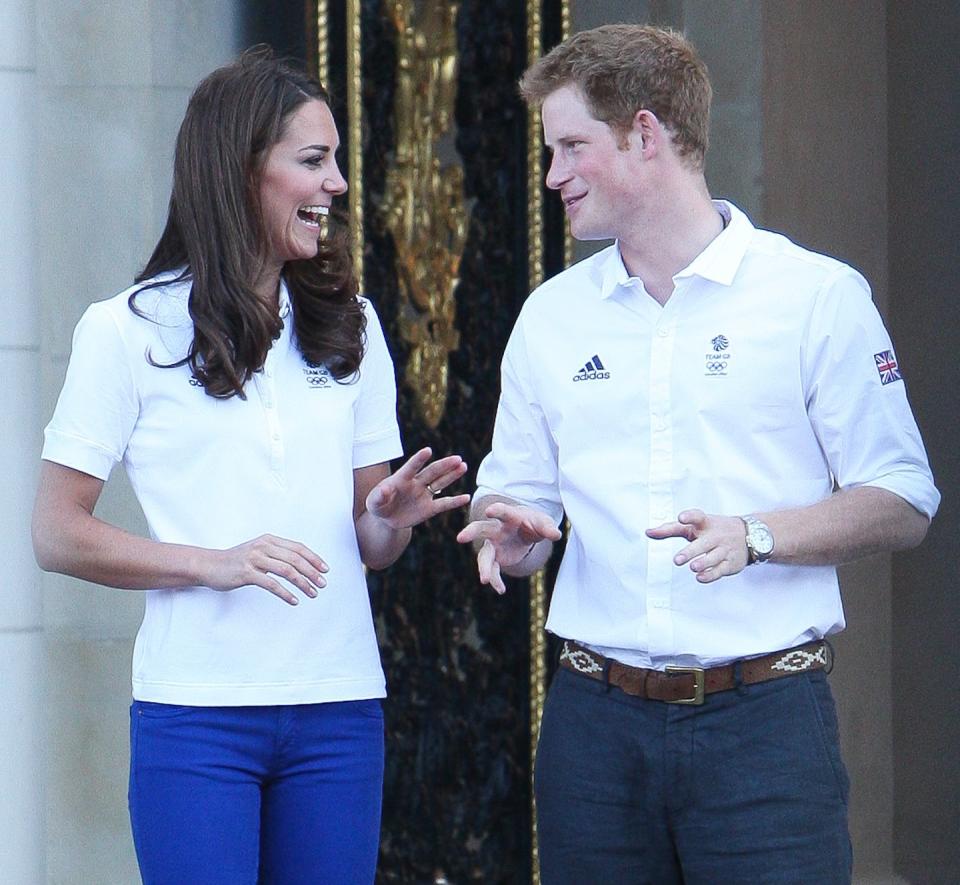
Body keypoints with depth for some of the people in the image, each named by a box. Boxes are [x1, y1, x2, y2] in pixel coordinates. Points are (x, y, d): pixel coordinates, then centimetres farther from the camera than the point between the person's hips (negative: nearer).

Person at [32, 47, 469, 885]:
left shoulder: (348, 326, 14)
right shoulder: (129, 332, 0)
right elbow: (57, 534, -3)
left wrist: (395, 516, -7)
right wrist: (214, 564, -15)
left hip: (339, 711, 4)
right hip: (196, 714, -4)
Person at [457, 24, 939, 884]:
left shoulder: (817, 295, 1)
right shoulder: (552, 315, 15)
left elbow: (903, 503, -1)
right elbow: (513, 498, 20)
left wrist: (756, 535, -16)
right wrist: (508, 534, -4)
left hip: (763, 716, -4)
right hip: (597, 719, 4)